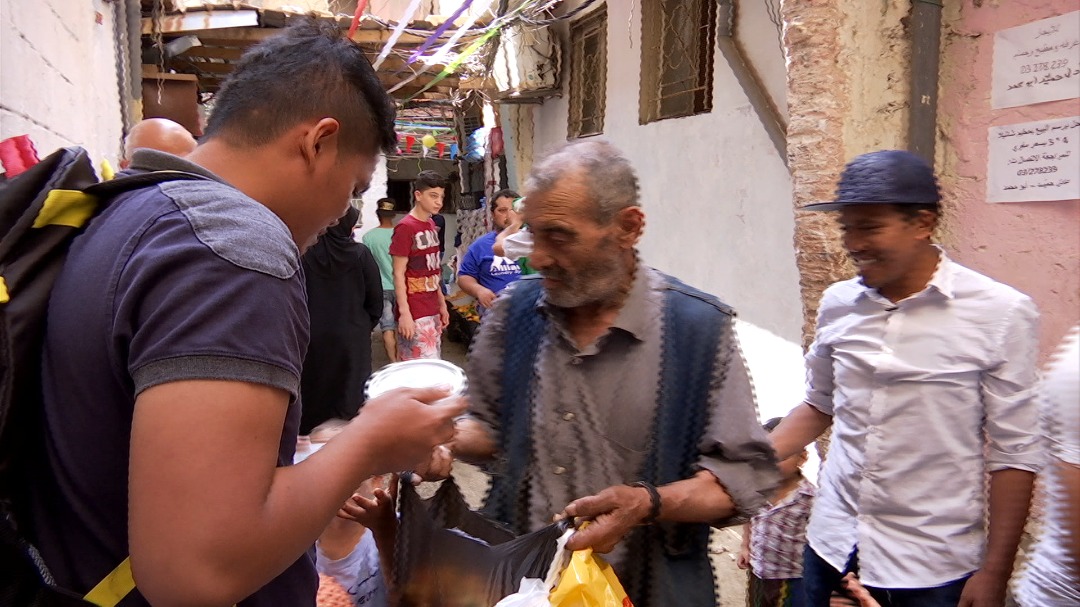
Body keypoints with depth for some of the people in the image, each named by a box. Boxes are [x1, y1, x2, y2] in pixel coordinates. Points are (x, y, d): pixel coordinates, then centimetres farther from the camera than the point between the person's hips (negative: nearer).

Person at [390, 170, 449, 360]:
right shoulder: (405, 227, -12)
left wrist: (442, 304, 17)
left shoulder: (431, 225, 11)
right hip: (415, 313, -8)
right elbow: (398, 274, -14)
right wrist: (404, 312, -19)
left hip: (432, 310, 8)